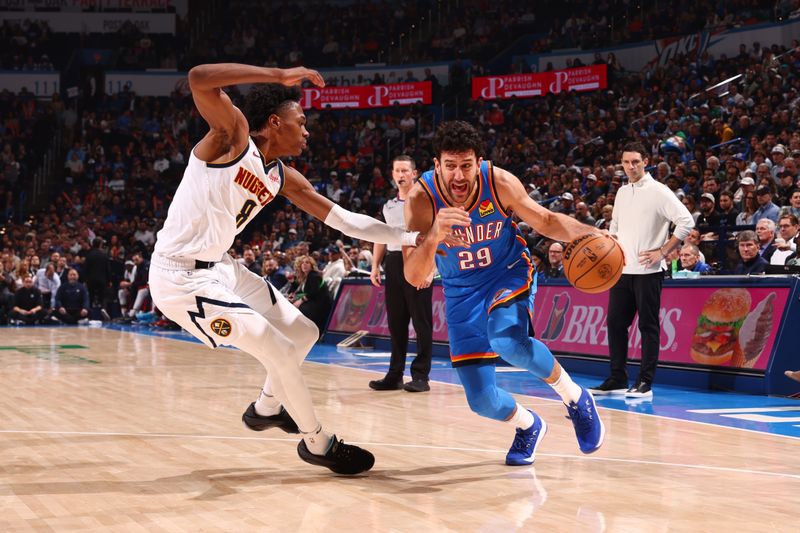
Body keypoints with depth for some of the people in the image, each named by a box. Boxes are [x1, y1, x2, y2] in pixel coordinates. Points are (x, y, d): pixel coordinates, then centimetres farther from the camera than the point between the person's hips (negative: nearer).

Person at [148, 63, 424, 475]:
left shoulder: (283, 178, 8)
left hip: (221, 268, 9)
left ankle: (266, 409, 40)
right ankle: (318, 443, 11)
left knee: (303, 333, 16)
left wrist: (410, 237, 5)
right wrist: (280, 75, -32)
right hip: (182, 278, -9)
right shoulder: (233, 134, -14)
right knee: (280, 351, -9)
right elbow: (199, 79, -32)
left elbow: (343, 220, 11)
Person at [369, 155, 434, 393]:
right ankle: (395, 375, 13)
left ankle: (421, 375, -1)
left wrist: (430, 270, -17)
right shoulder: (389, 206, 17)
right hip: (393, 263, 6)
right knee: (396, 322, 8)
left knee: (421, 322, -4)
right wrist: (375, 266, 14)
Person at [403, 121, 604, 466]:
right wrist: (435, 236, -49)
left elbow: (544, 220, -5)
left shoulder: (499, 183, -22)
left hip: (509, 272, -1)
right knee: (481, 400, -1)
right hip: (462, 291, 2)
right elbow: (414, 277, -30)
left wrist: (588, 234, -24)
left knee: (508, 339, -36)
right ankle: (529, 426, 35)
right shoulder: (421, 199, -25)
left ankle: (576, 398, -9)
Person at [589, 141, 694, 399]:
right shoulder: (622, 192, 15)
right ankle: (618, 379, 15)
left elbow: (686, 221, -12)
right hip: (621, 270, 7)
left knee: (648, 326, -3)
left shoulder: (658, 191, -7)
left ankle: (645, 383, 1)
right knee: (615, 323, 7)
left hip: (647, 271, -7)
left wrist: (662, 252, -13)